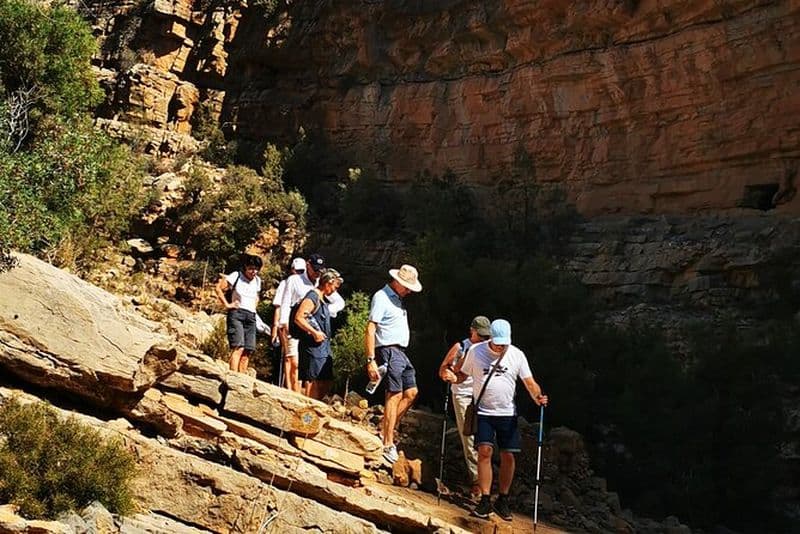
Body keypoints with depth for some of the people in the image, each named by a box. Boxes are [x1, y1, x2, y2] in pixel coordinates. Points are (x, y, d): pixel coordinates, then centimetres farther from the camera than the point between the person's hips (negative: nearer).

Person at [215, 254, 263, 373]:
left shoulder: (257, 281, 16)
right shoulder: (236, 276, -3)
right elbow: (218, 288, -2)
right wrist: (227, 304, -4)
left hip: (251, 317, 6)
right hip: (236, 314, -6)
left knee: (248, 351, -1)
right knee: (238, 348, -21)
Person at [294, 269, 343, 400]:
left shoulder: (322, 299, 17)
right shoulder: (312, 297, -13)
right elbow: (298, 318, -21)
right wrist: (314, 332, -24)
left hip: (324, 347, 10)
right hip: (314, 346, -10)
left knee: (326, 383, 11)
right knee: (312, 382, -7)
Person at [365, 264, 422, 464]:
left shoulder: (396, 299, 18)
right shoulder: (381, 297, -11)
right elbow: (370, 330, -17)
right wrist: (371, 360, -22)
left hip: (400, 352, 10)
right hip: (389, 350, -10)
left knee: (411, 392, 8)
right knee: (395, 395, -11)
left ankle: (385, 430, 14)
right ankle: (388, 444, -8)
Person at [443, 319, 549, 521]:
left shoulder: (517, 355, -2)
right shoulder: (475, 351, -3)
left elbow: (529, 382, -3)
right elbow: (464, 374, 6)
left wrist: (537, 397, -23)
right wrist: (454, 378, -17)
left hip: (507, 413, 1)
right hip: (483, 412, -1)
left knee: (508, 456, 0)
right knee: (485, 451, -12)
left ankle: (502, 500, 15)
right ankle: (485, 500, -4)